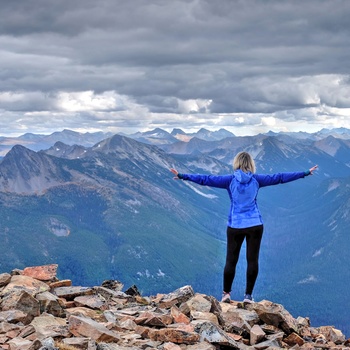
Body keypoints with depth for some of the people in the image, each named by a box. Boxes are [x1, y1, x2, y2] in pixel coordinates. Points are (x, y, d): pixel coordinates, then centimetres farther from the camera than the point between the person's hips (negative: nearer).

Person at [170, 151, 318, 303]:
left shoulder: (230, 180, -4)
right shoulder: (256, 180, -1)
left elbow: (205, 179, -5)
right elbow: (280, 177, 4)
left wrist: (182, 176, 1)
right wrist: (306, 173, 11)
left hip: (235, 226, 0)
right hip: (255, 225, 1)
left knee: (231, 260, 7)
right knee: (252, 260, 5)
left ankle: (226, 293, 10)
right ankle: (248, 295, 6)